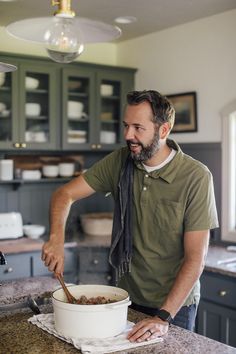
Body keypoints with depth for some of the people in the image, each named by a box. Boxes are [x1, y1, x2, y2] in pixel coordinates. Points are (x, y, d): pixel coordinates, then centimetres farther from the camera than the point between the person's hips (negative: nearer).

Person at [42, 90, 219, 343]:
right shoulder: (119, 162, -7)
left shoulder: (196, 177, -20)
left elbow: (195, 258, -20)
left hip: (175, 304, -4)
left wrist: (164, 316, -26)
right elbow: (65, 194, -4)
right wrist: (56, 238, -23)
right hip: (126, 297, 4)